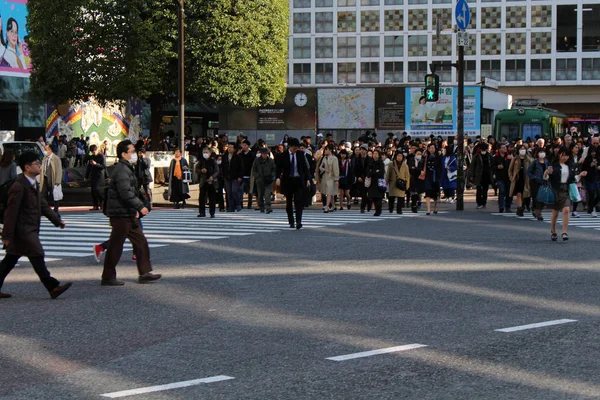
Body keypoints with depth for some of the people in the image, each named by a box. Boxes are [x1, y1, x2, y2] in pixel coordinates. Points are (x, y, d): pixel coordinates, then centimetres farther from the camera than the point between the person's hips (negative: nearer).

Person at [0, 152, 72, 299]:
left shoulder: (34, 184, 13)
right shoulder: (19, 186, -18)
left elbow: (43, 205, 20)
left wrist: (56, 220, 14)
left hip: (31, 230, 10)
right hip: (24, 230, -10)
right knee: (37, 257, -9)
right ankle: (53, 288, -8)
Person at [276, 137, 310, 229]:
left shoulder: (300, 155, 4)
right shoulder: (283, 155, -1)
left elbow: (305, 167, 9)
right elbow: (279, 167, 0)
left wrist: (307, 179, 2)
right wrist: (278, 178, -15)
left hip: (298, 180, 0)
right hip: (288, 180, 0)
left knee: (299, 202, -10)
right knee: (289, 202, 7)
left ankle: (298, 222, -14)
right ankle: (291, 222, 17)